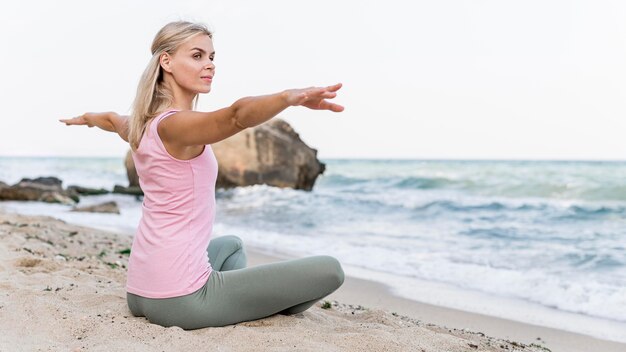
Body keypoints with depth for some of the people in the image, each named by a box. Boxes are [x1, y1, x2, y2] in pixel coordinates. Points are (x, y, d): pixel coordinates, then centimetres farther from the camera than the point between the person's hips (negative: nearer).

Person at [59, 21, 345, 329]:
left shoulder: (141, 125, 7)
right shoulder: (174, 124, -20)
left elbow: (111, 119, 32)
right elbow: (236, 116, -42)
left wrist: (85, 118, 54)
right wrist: (292, 96, -58)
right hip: (180, 298, -10)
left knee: (232, 245, 40)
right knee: (328, 270, -7)